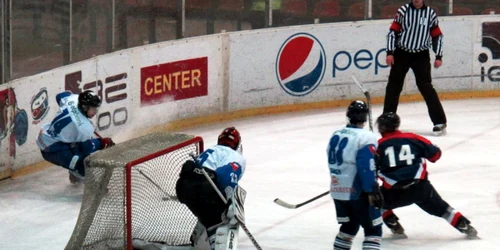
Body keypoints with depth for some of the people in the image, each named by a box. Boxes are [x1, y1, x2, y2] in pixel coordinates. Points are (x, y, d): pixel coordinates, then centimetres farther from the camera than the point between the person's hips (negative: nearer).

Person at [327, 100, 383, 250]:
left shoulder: (336, 135, 8)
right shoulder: (365, 138, -14)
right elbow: (367, 168, -21)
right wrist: (371, 191, -18)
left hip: (337, 189, 7)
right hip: (357, 192, -7)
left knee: (349, 225, 22)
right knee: (373, 228, -1)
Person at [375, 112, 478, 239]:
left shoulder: (379, 145, 3)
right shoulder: (412, 138, 8)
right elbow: (435, 153, 9)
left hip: (395, 191, -2)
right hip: (420, 187, 2)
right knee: (440, 207, 19)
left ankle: (395, 227, 18)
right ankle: (465, 226, 13)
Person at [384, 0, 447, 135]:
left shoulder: (430, 13, -1)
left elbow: (437, 36, 5)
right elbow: (393, 31, -1)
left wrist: (439, 56, -2)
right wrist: (390, 52, -8)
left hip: (421, 55, -1)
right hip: (401, 53, 1)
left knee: (425, 86, -10)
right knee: (394, 85, 5)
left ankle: (440, 121, -9)